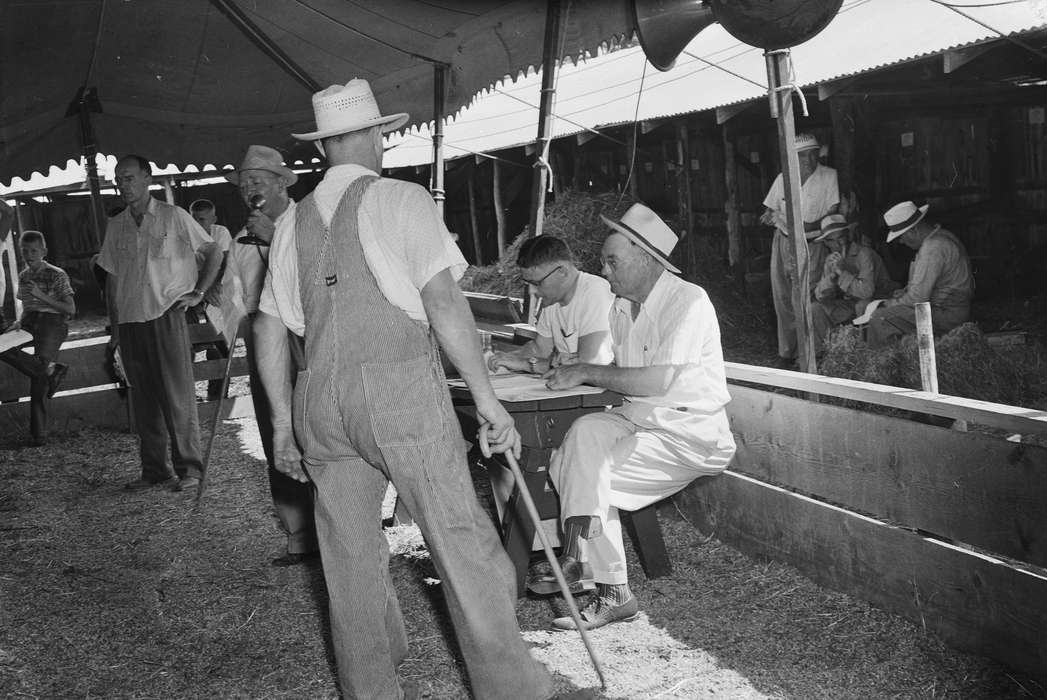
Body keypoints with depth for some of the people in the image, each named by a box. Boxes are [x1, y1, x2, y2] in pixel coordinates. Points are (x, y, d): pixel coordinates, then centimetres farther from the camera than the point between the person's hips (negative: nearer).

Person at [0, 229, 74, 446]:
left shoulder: (57, 275, -3)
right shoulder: (23, 276, 15)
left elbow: (71, 309, -6)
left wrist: (42, 296, -15)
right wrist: (20, 322, 5)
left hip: (53, 321, -7)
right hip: (31, 321, 7)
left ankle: (38, 433, -13)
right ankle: (49, 371, -15)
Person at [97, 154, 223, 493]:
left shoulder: (173, 217, 0)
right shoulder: (116, 225, 12)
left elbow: (214, 254, 5)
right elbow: (112, 278, 17)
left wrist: (198, 293, -2)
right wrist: (114, 327, 13)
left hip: (167, 316, -4)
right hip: (130, 322, 4)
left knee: (178, 397, -6)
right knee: (144, 400, 7)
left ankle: (188, 468, 2)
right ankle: (154, 469, 15)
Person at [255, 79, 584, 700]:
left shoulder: (294, 222, 15)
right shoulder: (400, 199, 1)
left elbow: (269, 330, 15)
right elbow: (444, 302, -9)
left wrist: (283, 425, 22)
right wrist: (487, 399, -7)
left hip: (320, 397, 6)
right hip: (402, 386, -5)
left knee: (351, 555, 13)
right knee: (462, 540, 0)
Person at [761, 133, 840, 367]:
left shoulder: (829, 177, -4)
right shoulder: (783, 178, 7)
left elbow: (834, 211, -8)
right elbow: (769, 212, 13)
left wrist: (812, 225, -23)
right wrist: (777, 219, -10)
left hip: (811, 246, -4)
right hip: (783, 243, 4)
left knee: (803, 304, -10)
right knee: (783, 302, 7)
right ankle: (786, 353, 19)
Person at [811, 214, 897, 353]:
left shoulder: (864, 254, -21)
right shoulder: (830, 260, 0)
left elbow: (866, 291, -32)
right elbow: (820, 296, -5)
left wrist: (842, 272, -30)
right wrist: (831, 275, -23)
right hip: (850, 303, 6)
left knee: (862, 305, -37)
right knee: (815, 309, -9)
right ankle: (818, 354, -2)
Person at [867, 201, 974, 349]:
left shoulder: (932, 248, -22)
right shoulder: (941, 236, 12)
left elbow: (918, 297, -23)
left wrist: (892, 303, -7)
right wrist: (899, 294, 11)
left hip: (946, 314, -11)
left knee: (879, 319, -20)